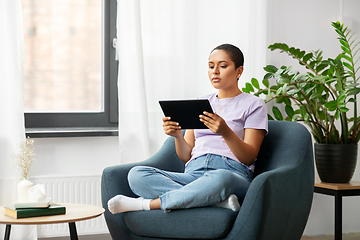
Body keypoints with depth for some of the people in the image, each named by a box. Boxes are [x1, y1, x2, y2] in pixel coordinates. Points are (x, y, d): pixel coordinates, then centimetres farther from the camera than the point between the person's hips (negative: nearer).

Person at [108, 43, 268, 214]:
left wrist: (225, 132, -20)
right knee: (136, 175, -22)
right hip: (194, 173, 5)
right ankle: (218, 201, -31)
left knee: (220, 178, -44)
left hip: (233, 175, -5)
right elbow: (186, 156, 17)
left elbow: (249, 158, -2)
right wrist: (177, 135, -5)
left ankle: (146, 204, -28)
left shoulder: (254, 104, 11)